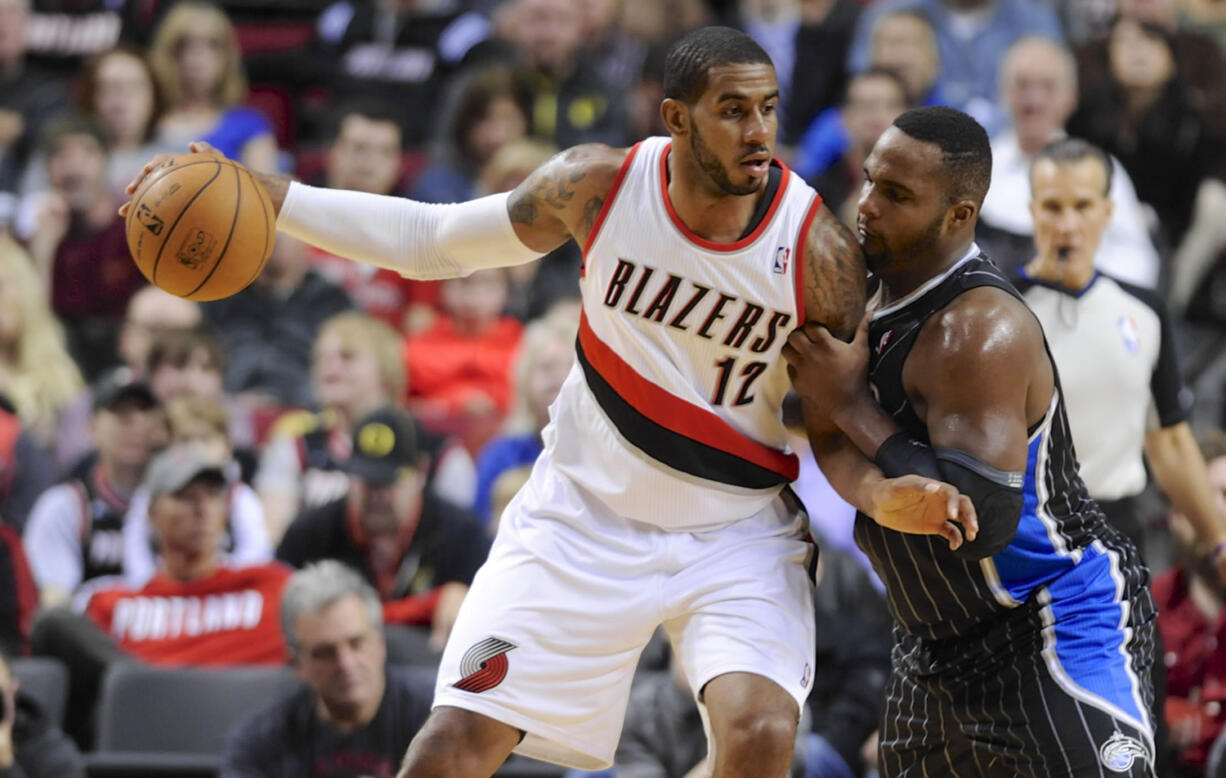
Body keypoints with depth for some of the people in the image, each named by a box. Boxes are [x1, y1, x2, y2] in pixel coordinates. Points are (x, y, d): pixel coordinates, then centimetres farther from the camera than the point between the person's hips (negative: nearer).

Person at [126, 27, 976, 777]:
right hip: (584, 518, 2)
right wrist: (256, 194, -3)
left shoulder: (816, 246, -18)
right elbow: (430, 240, 1)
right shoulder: (601, 184, -13)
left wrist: (884, 495, -30)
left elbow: (835, 423, -7)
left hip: (738, 535, -2)